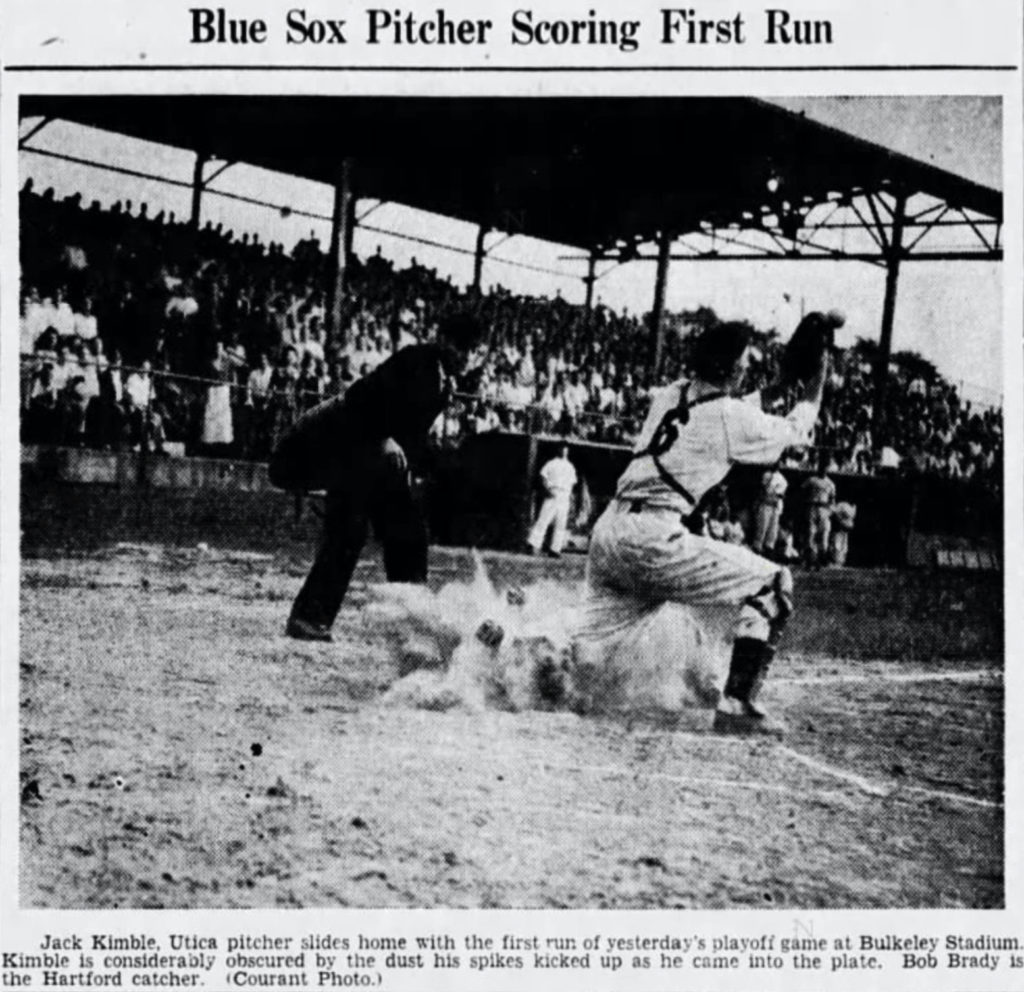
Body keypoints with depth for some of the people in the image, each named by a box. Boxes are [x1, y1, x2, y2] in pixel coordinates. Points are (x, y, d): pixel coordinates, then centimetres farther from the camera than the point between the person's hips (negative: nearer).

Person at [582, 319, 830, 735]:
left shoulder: (668, 395, 17)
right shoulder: (730, 416, -3)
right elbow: (795, 433, 15)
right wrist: (815, 387, 29)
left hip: (607, 529, 8)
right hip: (653, 538, -8)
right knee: (773, 583, 0)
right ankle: (736, 706, -5)